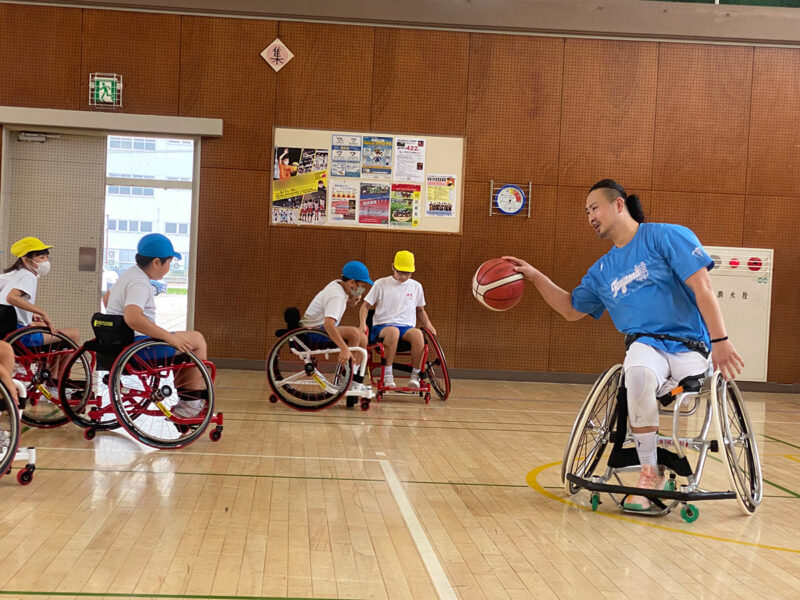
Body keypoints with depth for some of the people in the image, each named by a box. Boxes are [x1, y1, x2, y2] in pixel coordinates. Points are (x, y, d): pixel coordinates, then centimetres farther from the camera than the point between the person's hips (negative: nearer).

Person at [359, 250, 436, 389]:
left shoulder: (416, 286, 14)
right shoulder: (381, 284, 6)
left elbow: (420, 310, 27)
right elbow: (366, 306, 10)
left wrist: (428, 325, 9)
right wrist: (363, 323, -9)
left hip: (407, 327, 2)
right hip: (382, 326, -2)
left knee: (418, 334, -35)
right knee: (393, 331, -40)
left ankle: (415, 375, -23)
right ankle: (387, 375, -32)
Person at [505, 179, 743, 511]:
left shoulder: (668, 236, -1)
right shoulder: (602, 270, 17)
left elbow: (702, 288, -8)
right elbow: (571, 309, 26)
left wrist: (720, 341, -17)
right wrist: (535, 276, 16)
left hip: (690, 346, -3)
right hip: (645, 343, 3)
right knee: (639, 372, -35)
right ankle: (649, 472, -21)